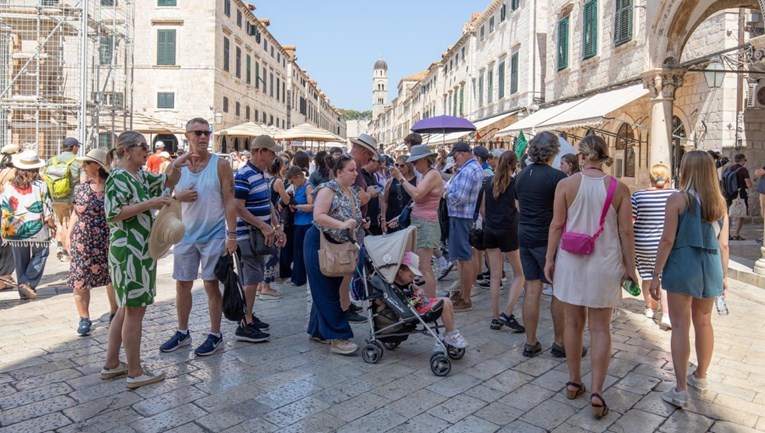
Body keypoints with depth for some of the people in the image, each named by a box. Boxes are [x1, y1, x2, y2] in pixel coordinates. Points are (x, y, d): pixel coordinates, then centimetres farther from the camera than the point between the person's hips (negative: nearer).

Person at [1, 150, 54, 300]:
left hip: (15, 230, 3)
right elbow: (47, 209, -6)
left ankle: (24, 292, 19)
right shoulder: (40, 185, -7)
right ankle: (28, 282, -7)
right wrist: (52, 225, 8)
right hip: (37, 230, -3)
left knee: (20, 262, 14)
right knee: (39, 257, 12)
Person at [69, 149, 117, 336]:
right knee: (79, 281, 2)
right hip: (83, 244, 3)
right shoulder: (81, 189, 4)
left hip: (109, 244, -3)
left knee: (113, 280, 8)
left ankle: (114, 315, 26)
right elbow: (75, 214, 9)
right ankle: (84, 318, 17)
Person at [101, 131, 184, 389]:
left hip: (140, 250, 10)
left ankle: (112, 364, 27)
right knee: (135, 311, -3)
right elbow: (112, 213, -25)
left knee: (127, 308, 16)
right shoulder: (118, 178, -13)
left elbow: (167, 183, 28)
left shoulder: (140, 176, 12)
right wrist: (149, 203, -25)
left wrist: (176, 166, 13)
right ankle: (135, 373, 6)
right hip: (129, 251, -10)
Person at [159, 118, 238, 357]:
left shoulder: (220, 165, -5)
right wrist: (178, 197, -14)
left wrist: (231, 234, -13)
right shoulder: (175, 167, 2)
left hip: (214, 235, -3)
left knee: (211, 284, 2)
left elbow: (230, 202, -7)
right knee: (182, 284, 11)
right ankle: (182, 332, 27)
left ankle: (215, 336, 14)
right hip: (185, 235, 4)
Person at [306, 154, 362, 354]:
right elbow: (318, 216, -28)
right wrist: (342, 224, -36)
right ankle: (338, 338, -3)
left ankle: (318, 331, 25)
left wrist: (353, 240, 14)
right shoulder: (328, 189, -16)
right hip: (320, 244, -8)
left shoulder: (353, 192, 9)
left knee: (330, 290, 13)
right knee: (327, 292, -5)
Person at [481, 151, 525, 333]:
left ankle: (495, 318, 10)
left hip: (490, 231, 5)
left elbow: (482, 210, 10)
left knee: (495, 276, 8)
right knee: (519, 274, 8)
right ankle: (507, 314, -4)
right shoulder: (515, 183, -6)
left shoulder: (489, 182, 6)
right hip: (508, 231, -4)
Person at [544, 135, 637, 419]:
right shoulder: (619, 188, -5)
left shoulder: (566, 184, -6)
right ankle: (596, 392, 5)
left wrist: (549, 259, 4)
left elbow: (557, 225, -5)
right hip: (604, 265, 0)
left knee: (574, 323, 14)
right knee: (600, 328, 7)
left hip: (571, 261, 1)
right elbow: (626, 231, -3)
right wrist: (630, 266, 6)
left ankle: (574, 382, 26)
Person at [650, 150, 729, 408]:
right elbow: (723, 244, 7)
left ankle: (680, 390, 1)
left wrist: (656, 275, -7)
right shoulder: (719, 202, 4)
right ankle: (700, 377, 36)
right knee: (703, 322, 19)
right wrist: (724, 275, 18)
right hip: (710, 268, 5)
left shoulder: (677, 199, -11)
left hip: (682, 266, -5)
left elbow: (667, 240, -13)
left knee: (680, 326, -1)